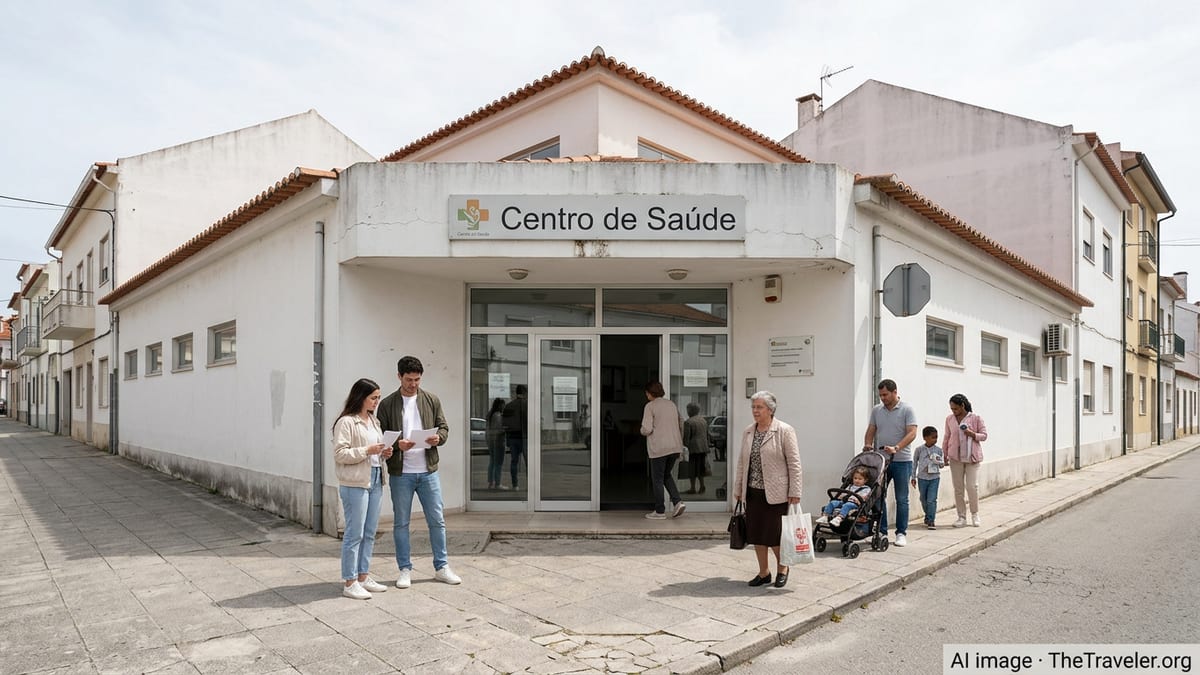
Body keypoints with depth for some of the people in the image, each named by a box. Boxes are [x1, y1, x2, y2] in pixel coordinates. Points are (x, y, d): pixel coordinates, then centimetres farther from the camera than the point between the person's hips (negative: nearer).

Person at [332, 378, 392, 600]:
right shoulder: (346, 422, -9)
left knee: (369, 533, 12)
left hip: (375, 481, 8)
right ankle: (350, 583, 4)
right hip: (355, 483, -8)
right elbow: (339, 454, -15)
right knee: (354, 534, -4)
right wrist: (367, 450, -20)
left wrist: (384, 453, 6)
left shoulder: (374, 421, 16)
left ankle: (363, 577, 22)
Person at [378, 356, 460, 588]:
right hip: (400, 473, -1)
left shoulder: (431, 400, 5)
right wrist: (397, 444, -20)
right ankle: (405, 570, 20)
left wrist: (438, 437, -15)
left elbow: (444, 427, 8)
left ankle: (442, 567, 18)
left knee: (437, 520, 6)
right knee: (401, 523, 8)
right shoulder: (387, 404, -1)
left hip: (428, 470, 2)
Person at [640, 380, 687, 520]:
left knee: (657, 479, 5)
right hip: (675, 446, 7)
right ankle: (677, 501, 6)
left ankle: (660, 511, 10)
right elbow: (680, 426, 15)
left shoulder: (650, 406, -8)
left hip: (659, 448, -6)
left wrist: (642, 431, 6)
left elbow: (647, 429, -16)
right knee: (667, 475, 22)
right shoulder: (671, 404, 12)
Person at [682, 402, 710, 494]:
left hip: (693, 448, -7)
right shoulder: (703, 420, 12)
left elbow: (686, 437, -13)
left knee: (693, 469, 1)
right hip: (703, 448, 7)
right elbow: (707, 435, 17)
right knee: (700, 467, 16)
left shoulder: (688, 422, -11)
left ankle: (693, 488, 6)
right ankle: (702, 486, 15)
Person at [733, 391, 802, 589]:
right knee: (756, 534, 9)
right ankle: (763, 573, 23)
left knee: (774, 535, -2)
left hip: (775, 493, -6)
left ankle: (782, 568, 23)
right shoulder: (747, 432, 10)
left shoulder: (785, 431, -8)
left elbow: (794, 463, -9)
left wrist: (794, 492, -12)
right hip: (753, 492, 6)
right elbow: (742, 462, 15)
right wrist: (738, 489, 13)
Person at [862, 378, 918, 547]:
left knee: (902, 499, 3)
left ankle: (901, 533, 11)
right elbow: (871, 431, 12)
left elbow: (912, 433, -13)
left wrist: (896, 448, -25)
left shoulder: (907, 410, -4)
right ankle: (881, 531, 13)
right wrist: (867, 444, -8)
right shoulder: (876, 410, 9)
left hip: (901, 461, -4)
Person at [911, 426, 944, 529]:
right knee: (924, 500, 12)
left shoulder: (938, 450, 1)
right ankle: (928, 516, 33)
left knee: (932, 500, -9)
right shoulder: (919, 450, -3)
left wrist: (941, 462, -16)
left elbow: (942, 465, 9)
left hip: (934, 478, 0)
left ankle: (931, 521, -5)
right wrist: (913, 477, 4)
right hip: (922, 478, 0)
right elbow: (914, 463, 4)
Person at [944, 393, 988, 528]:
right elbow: (946, 437, 11)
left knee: (972, 486, -6)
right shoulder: (949, 419, 6)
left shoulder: (976, 418, -2)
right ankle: (962, 517, 12)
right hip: (955, 457, 3)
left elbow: (984, 435, 2)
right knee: (958, 488, 4)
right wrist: (944, 455, 7)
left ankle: (975, 515, 14)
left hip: (972, 457, -3)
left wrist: (973, 434, -17)